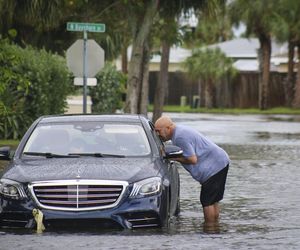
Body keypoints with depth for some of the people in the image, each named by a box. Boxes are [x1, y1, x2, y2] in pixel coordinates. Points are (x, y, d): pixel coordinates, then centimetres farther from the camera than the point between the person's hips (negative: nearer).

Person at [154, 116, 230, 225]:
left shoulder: (180, 137, -21)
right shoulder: (180, 130, 12)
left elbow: (192, 159, -23)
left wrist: (173, 157, -12)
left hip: (215, 166, -11)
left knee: (207, 201, -7)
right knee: (213, 200, 16)